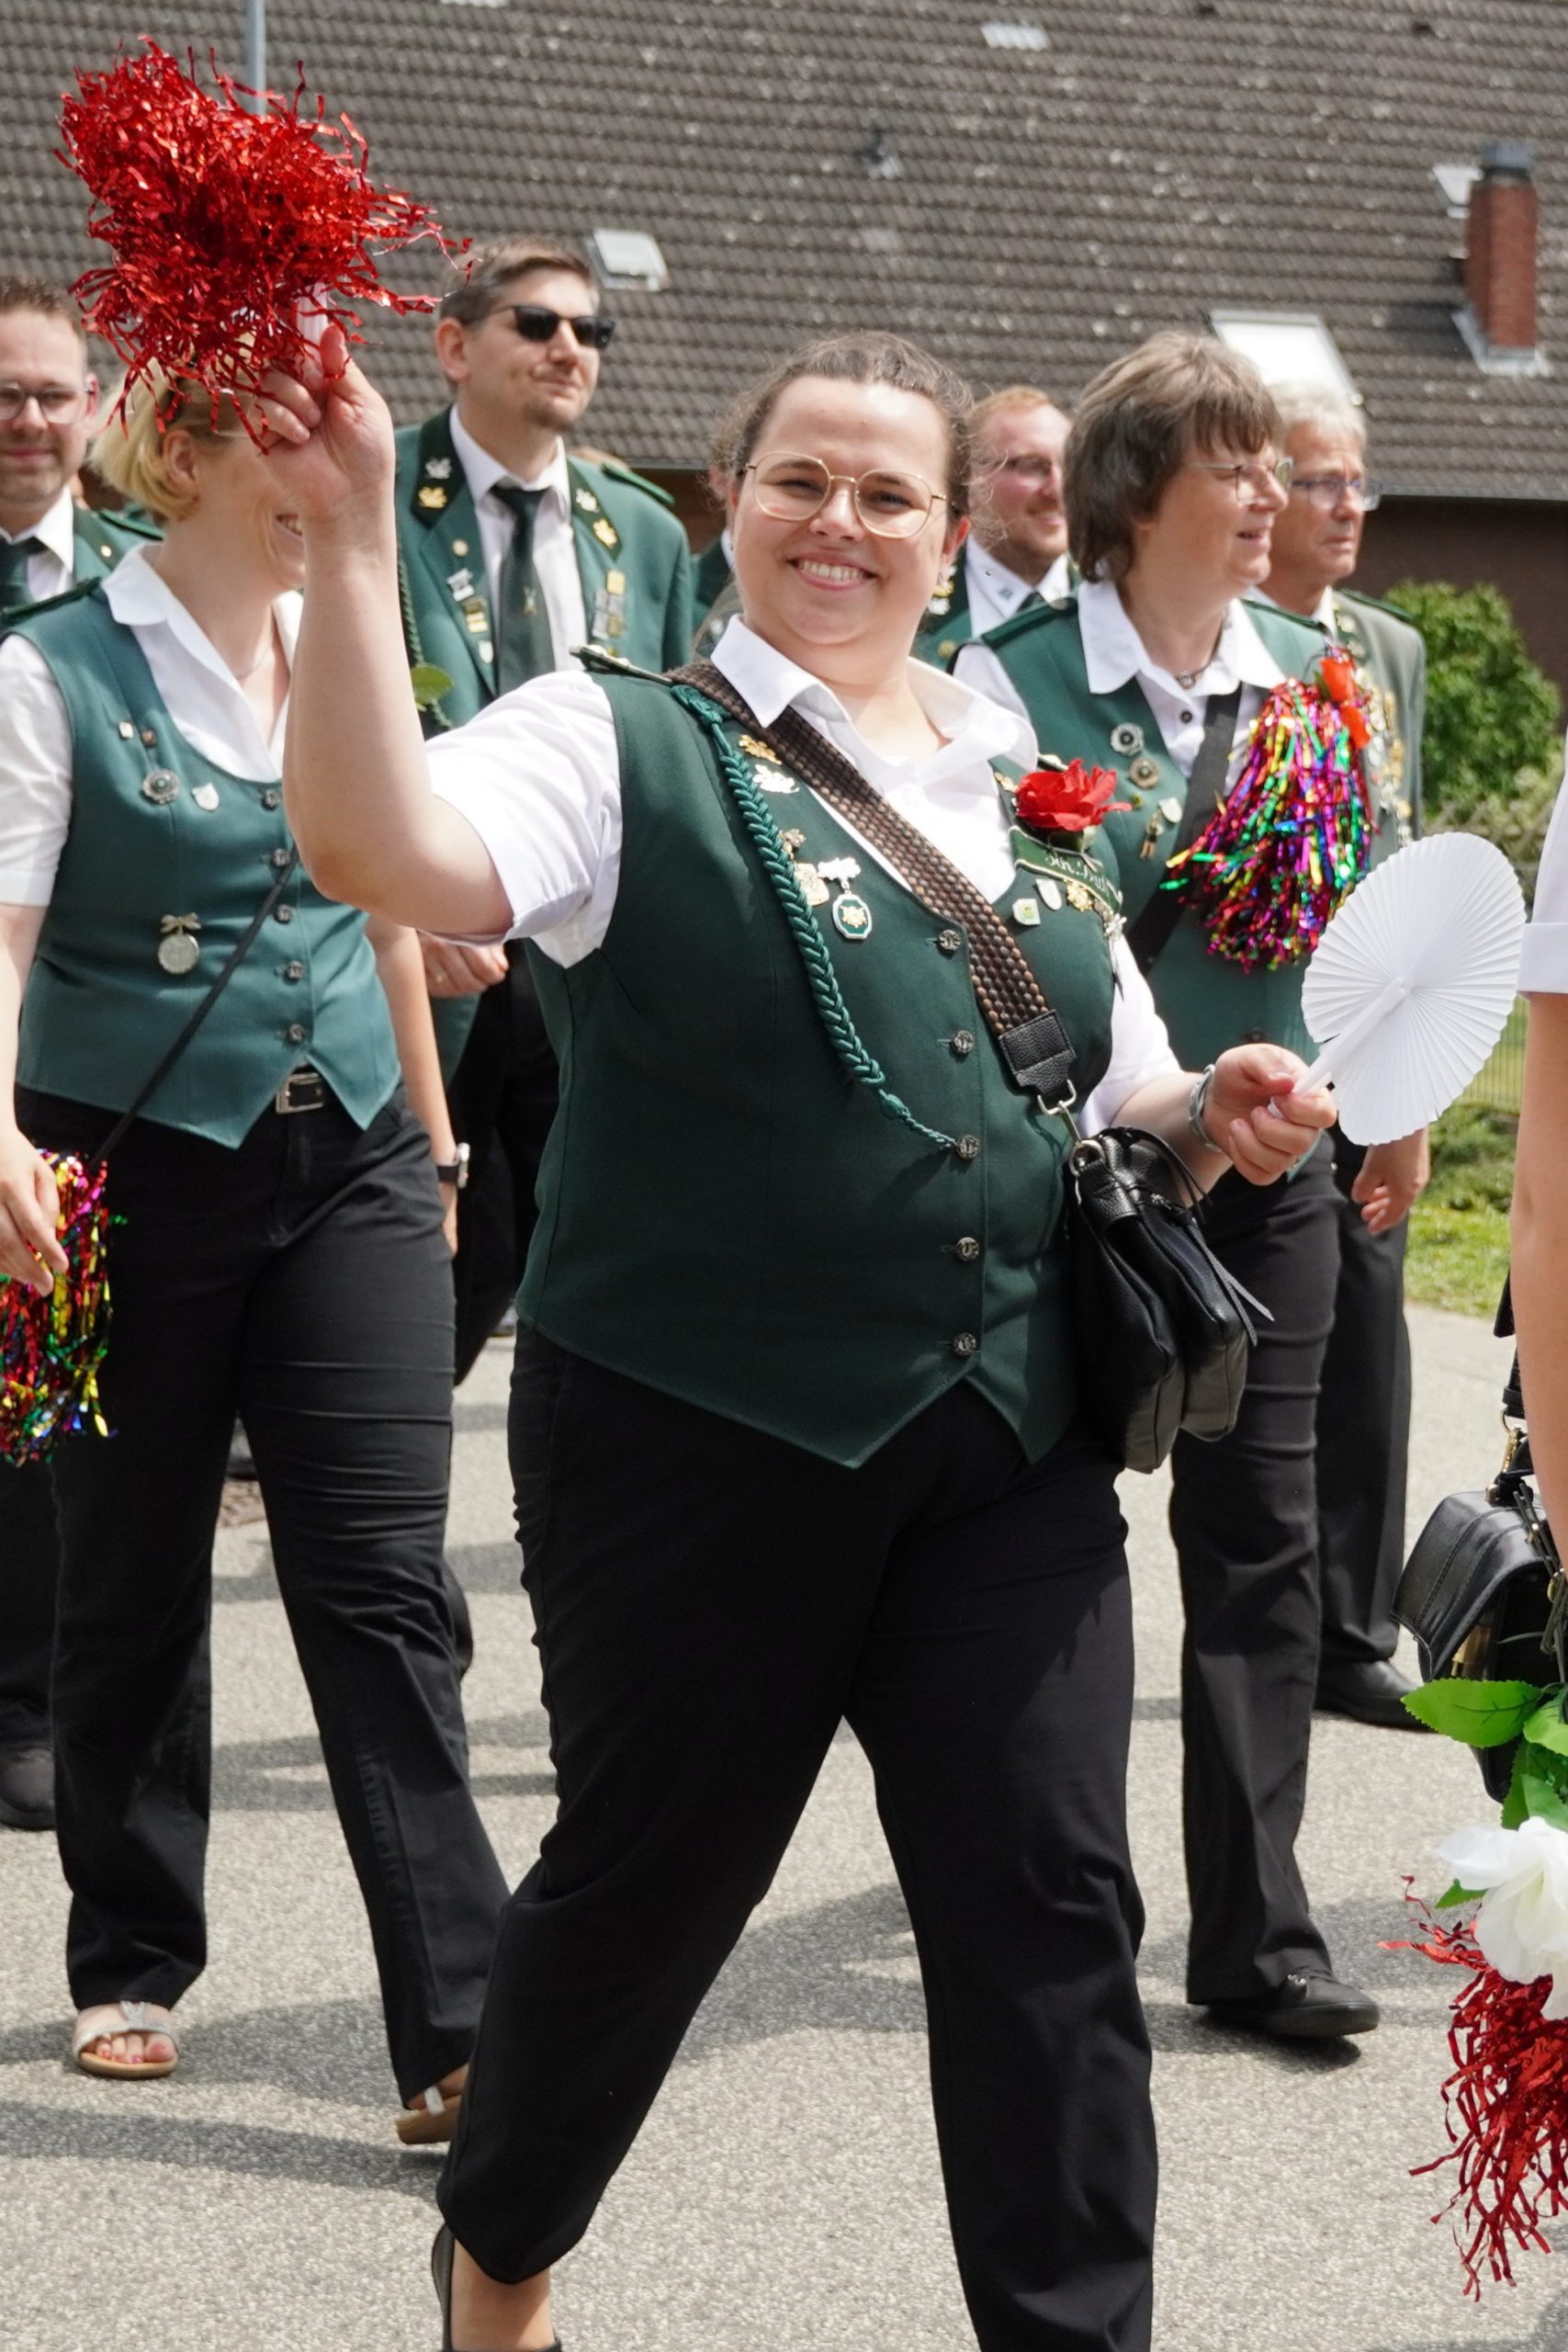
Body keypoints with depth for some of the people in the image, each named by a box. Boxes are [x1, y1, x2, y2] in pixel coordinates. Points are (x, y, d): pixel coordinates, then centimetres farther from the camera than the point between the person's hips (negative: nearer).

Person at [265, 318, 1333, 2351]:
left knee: (1053, 1909, 1)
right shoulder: (626, 744, -3)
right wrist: (351, 536, -30)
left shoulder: (1023, 788, 14)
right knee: (648, 1881, 10)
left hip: (1010, 1447, 4)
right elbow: (383, 848, -23)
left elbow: (1112, 1104, 22)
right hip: (706, 1440, -4)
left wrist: (1219, 1118, 1)